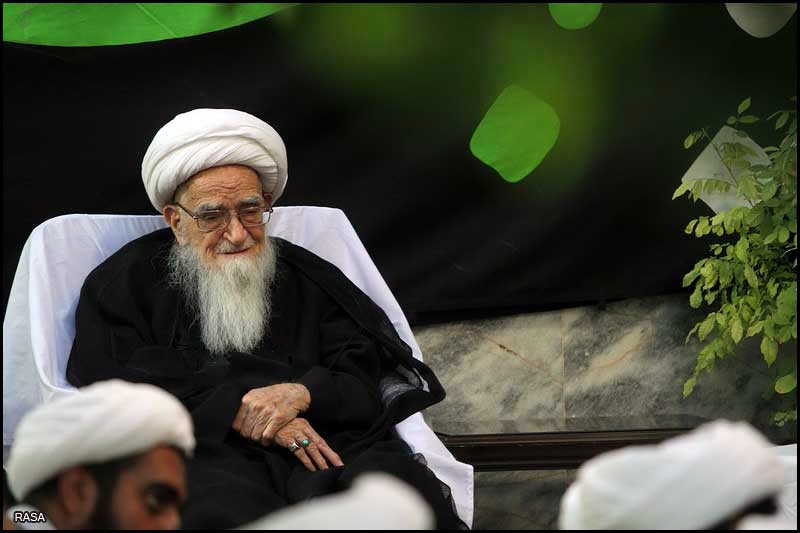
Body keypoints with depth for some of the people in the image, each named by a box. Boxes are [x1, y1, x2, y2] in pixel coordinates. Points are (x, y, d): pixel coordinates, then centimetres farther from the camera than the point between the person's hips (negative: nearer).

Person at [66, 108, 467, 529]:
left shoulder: (308, 278, 21)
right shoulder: (130, 280, 17)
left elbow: (383, 381, 12)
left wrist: (302, 395, -8)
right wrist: (236, 411, -7)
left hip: (329, 444, 2)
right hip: (206, 452, -2)